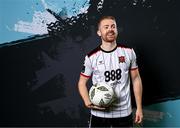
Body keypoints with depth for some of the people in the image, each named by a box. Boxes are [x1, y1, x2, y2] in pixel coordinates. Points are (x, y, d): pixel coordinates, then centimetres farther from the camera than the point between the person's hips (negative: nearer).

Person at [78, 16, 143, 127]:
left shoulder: (128, 52, -1)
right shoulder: (91, 57, -5)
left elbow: (136, 79, 5)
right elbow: (82, 82, 3)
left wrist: (139, 108, 3)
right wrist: (88, 102, -15)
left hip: (124, 113, 1)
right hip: (99, 113, -1)